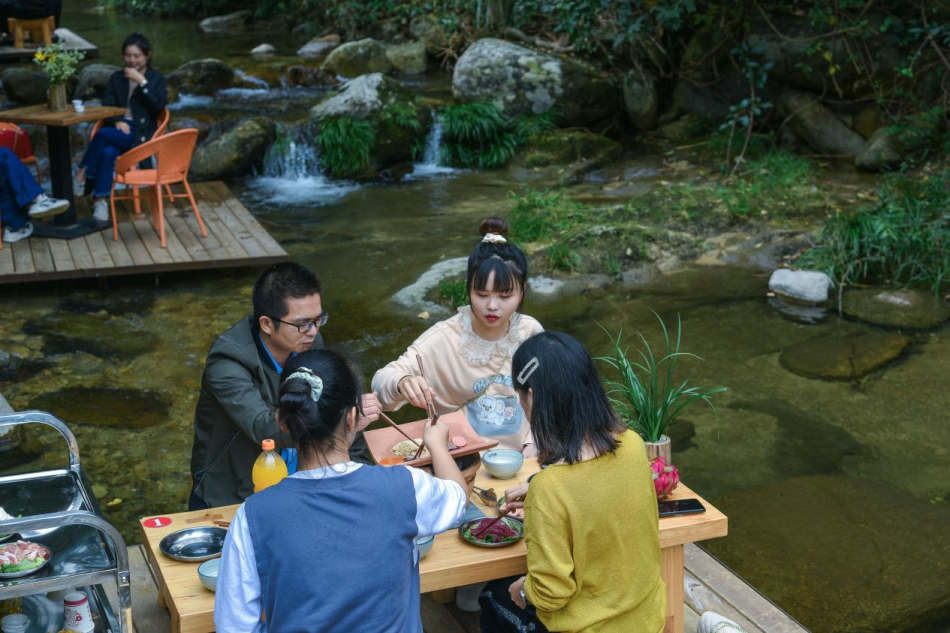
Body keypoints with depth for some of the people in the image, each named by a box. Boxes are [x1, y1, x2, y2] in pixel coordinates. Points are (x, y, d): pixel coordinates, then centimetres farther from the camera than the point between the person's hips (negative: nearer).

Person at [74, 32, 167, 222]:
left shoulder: (156, 78, 8)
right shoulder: (117, 77, 17)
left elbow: (159, 106, -8)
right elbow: (107, 106, 8)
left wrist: (142, 82, -14)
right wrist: (117, 121, -13)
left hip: (140, 133, -3)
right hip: (118, 128, 3)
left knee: (103, 134, -32)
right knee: (108, 152, -33)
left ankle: (83, 176, -20)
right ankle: (101, 200, -33)